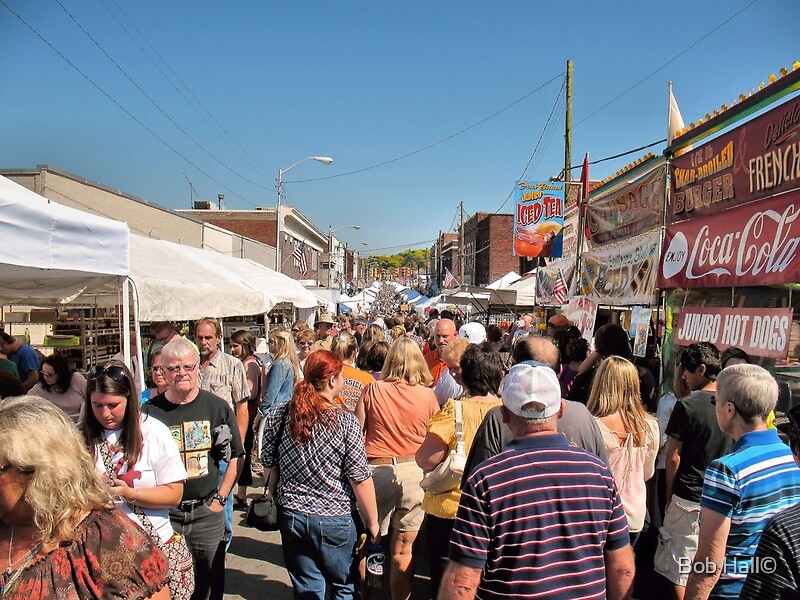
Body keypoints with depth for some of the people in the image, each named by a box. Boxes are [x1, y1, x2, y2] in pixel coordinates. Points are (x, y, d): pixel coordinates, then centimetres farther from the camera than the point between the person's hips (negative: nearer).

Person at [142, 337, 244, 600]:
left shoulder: (217, 407, -2)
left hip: (207, 512, 0)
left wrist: (220, 498, -1)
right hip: (164, 513, 0)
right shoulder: (150, 411, -2)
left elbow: (235, 457, 4)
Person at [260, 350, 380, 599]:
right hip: (334, 521, -3)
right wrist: (373, 524, -2)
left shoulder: (277, 415, -6)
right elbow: (360, 481, -15)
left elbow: (268, 466, 3)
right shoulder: (346, 422, -18)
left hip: (291, 517, 4)